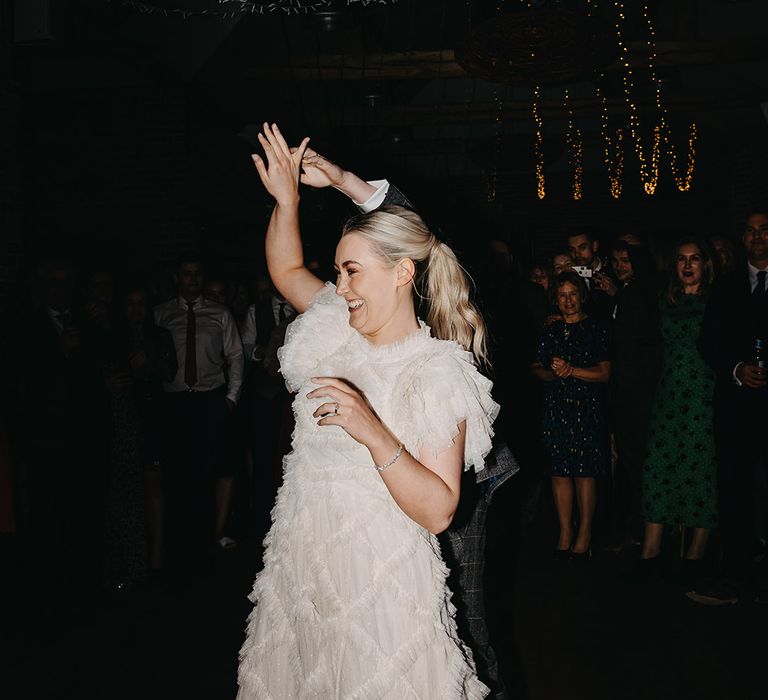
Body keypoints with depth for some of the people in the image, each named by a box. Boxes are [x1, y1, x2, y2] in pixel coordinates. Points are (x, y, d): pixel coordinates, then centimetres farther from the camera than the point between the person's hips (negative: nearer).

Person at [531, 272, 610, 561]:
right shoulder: (550, 330, 13)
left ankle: (585, 532, 9)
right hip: (555, 408, 4)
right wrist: (553, 373, -10)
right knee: (559, 470, 5)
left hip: (586, 408, -3)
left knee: (584, 472, -2)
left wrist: (571, 370, -15)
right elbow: (536, 368, 11)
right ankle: (565, 531, 14)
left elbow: (604, 373, -4)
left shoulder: (596, 329, 1)